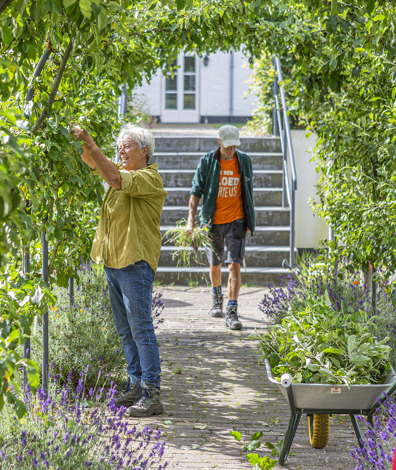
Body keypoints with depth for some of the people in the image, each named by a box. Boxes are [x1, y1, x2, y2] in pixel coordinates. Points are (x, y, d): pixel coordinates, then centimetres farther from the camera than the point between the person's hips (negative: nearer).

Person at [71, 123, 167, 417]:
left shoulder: (149, 178, -12)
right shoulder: (125, 173, 14)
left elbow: (114, 179, -26)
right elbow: (94, 163, 12)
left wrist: (90, 144, -25)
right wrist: (81, 143, -9)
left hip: (136, 263, -9)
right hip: (114, 261, 9)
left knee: (141, 328, -9)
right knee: (125, 329, 13)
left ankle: (152, 395, -8)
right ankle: (136, 385, 22)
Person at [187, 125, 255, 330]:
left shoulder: (244, 161, 1)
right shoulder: (207, 161, -6)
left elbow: (248, 192, 11)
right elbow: (196, 190, -7)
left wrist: (249, 221, 13)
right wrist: (191, 219, -18)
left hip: (236, 221, 0)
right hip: (213, 221, 0)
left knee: (234, 266, -10)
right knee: (214, 265, 14)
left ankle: (232, 313, -10)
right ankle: (217, 299, 42)